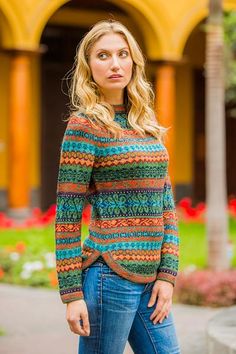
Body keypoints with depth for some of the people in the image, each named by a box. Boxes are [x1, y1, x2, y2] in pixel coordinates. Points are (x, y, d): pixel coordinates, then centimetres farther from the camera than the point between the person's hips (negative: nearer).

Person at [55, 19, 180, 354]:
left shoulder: (147, 124, 12)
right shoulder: (84, 124, -7)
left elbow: (166, 204, 12)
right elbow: (67, 214, -9)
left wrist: (167, 274, 3)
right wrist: (72, 292, -12)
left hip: (150, 279, 7)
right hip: (111, 275, -7)